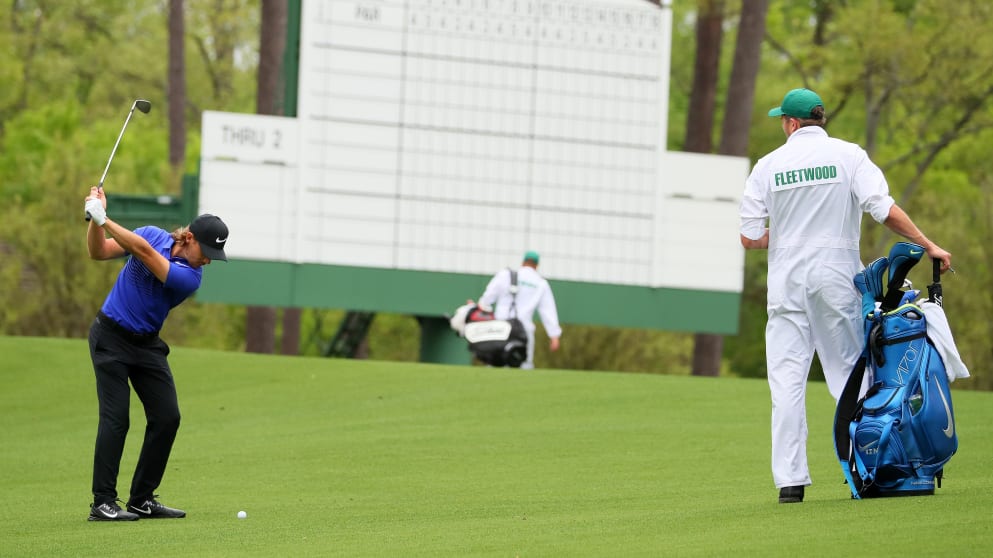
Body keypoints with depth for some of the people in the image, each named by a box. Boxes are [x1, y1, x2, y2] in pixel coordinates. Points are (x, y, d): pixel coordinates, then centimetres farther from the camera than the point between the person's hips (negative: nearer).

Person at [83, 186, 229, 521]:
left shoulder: (190, 277, -14)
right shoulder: (153, 234, -8)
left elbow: (145, 253, -28)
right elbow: (98, 252, -3)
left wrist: (104, 220, -34)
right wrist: (95, 219, -20)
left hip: (146, 344, 3)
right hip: (111, 338, -3)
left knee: (167, 417, -3)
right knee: (115, 417, -12)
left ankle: (142, 499, 8)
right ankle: (103, 503, -12)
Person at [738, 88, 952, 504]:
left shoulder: (768, 166, 3)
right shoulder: (848, 156, -1)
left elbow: (750, 238, 0)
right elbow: (884, 209, -14)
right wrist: (928, 246, -8)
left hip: (788, 283, 0)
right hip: (837, 278, 0)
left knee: (787, 382, 0)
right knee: (850, 376, 7)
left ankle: (790, 480, -6)